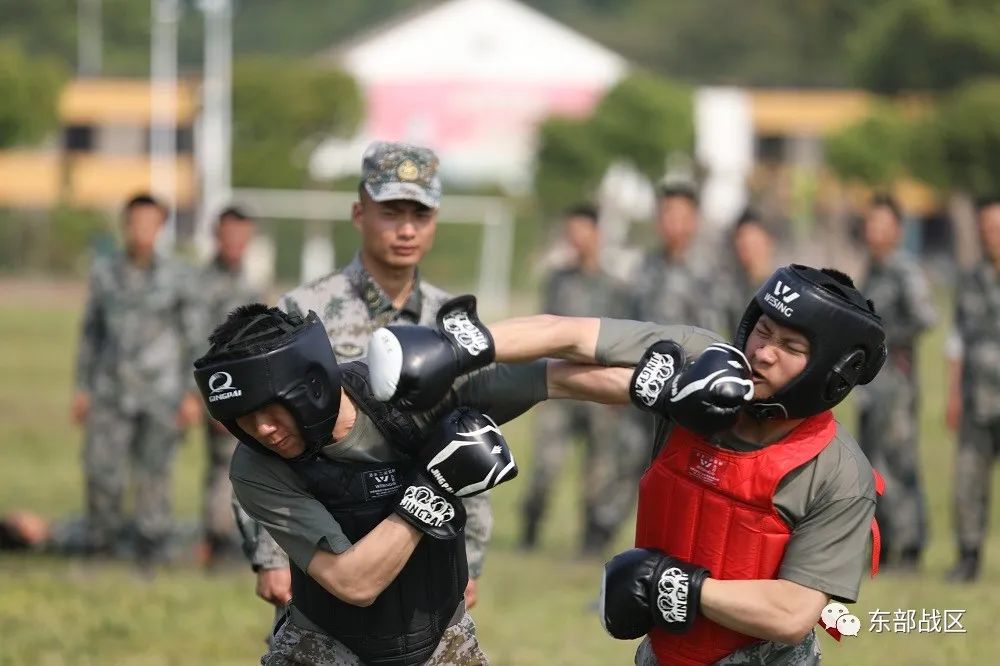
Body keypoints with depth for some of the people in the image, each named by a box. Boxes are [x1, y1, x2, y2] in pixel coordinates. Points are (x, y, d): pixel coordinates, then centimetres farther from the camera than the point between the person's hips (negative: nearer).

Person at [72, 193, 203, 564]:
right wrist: (82, 389, 8)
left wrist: (192, 394, -4)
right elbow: (91, 333, 12)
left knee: (153, 476, -2)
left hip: (160, 392, -2)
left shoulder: (176, 277, -1)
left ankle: (152, 550, 6)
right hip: (112, 390, 2)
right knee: (101, 471, -5)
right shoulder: (104, 273, 6)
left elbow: (192, 336, 2)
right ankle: (102, 548, 7)